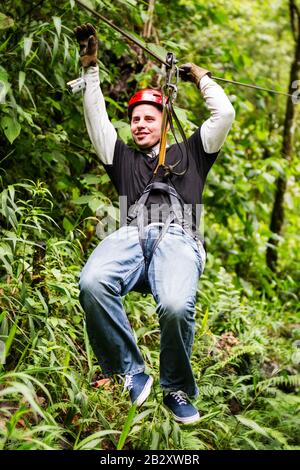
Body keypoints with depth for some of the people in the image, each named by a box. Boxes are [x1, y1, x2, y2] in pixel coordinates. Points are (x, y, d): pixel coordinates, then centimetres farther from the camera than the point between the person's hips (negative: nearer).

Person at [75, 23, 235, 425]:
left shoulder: (189, 154, 32)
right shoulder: (123, 158, 36)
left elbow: (224, 113, 24)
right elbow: (96, 119, 29)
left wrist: (202, 78, 36)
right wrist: (91, 68, 27)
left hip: (178, 237, -2)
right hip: (132, 235, 2)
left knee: (176, 305, -38)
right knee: (93, 283, -37)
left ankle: (178, 390, -12)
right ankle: (131, 373, -21)